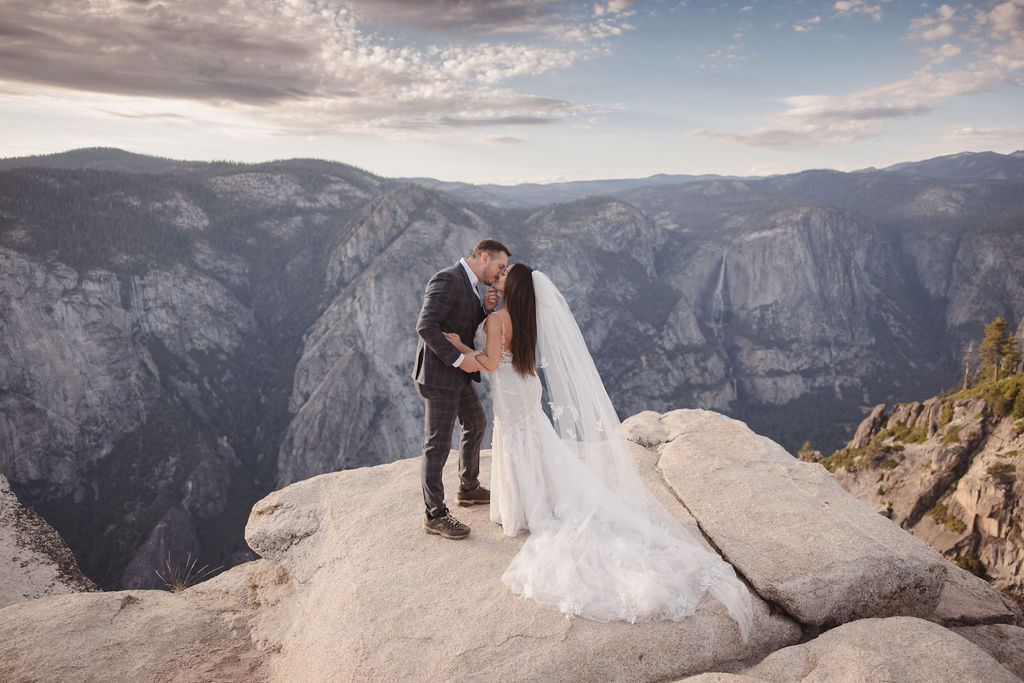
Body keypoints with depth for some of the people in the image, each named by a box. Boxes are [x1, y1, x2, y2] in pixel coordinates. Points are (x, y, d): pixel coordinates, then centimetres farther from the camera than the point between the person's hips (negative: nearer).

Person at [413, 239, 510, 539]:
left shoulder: (468, 284, 13)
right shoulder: (447, 280, -19)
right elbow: (426, 326, -26)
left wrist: (485, 308, -1)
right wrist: (459, 359, -24)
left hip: (458, 374, 11)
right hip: (439, 376, -11)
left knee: (476, 424, 24)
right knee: (438, 445, -1)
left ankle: (469, 489, 41)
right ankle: (435, 515, 11)